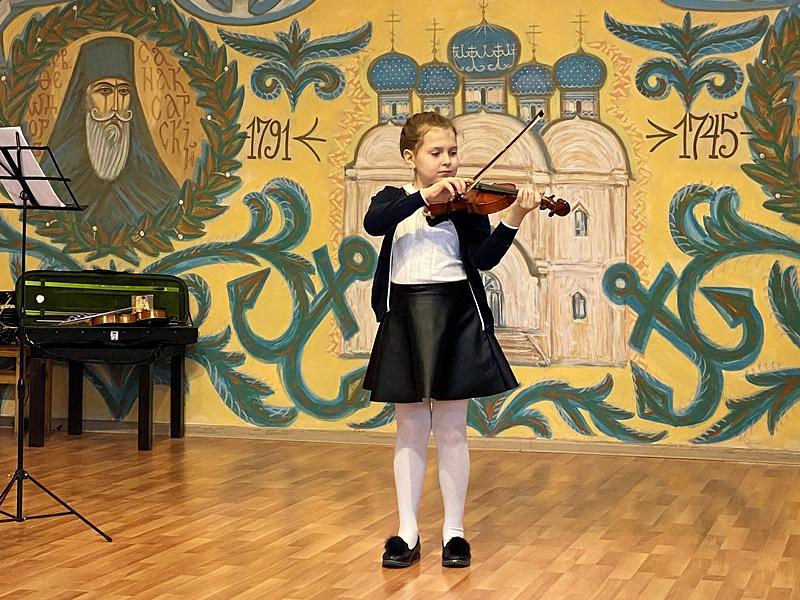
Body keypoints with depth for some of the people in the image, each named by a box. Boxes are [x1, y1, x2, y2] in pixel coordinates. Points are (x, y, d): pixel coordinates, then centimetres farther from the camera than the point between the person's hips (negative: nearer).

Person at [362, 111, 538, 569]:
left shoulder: (465, 202, 3)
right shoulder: (393, 199, 7)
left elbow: (485, 258, -10)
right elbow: (373, 224, -17)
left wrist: (513, 220, -26)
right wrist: (426, 194, -25)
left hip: (455, 317, -1)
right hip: (405, 318, 1)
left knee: (451, 430, 4)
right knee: (411, 431, 7)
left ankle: (454, 531, 13)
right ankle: (408, 532, 13)